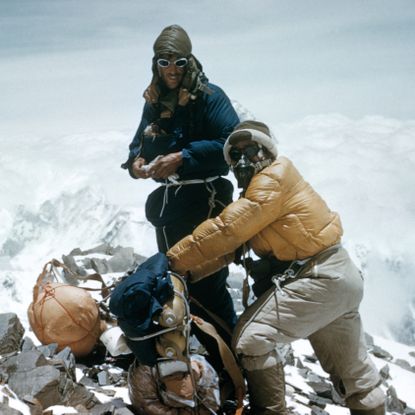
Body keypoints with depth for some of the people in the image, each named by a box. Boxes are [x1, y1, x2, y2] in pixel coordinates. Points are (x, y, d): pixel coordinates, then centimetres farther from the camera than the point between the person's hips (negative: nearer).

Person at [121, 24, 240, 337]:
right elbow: (140, 143, 17)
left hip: (205, 201, -8)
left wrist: (182, 158, -25)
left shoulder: (209, 97, -10)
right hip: (168, 203, 8)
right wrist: (136, 161, -6)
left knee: (206, 286, -9)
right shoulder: (154, 102, 10)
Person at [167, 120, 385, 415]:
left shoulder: (275, 179, -12)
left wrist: (173, 260, -17)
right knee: (353, 370, 23)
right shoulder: (256, 194, 17)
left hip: (319, 278, -10)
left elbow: (225, 230, -21)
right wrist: (188, 272, -2)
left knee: (252, 337, -14)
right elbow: (231, 246, 10)